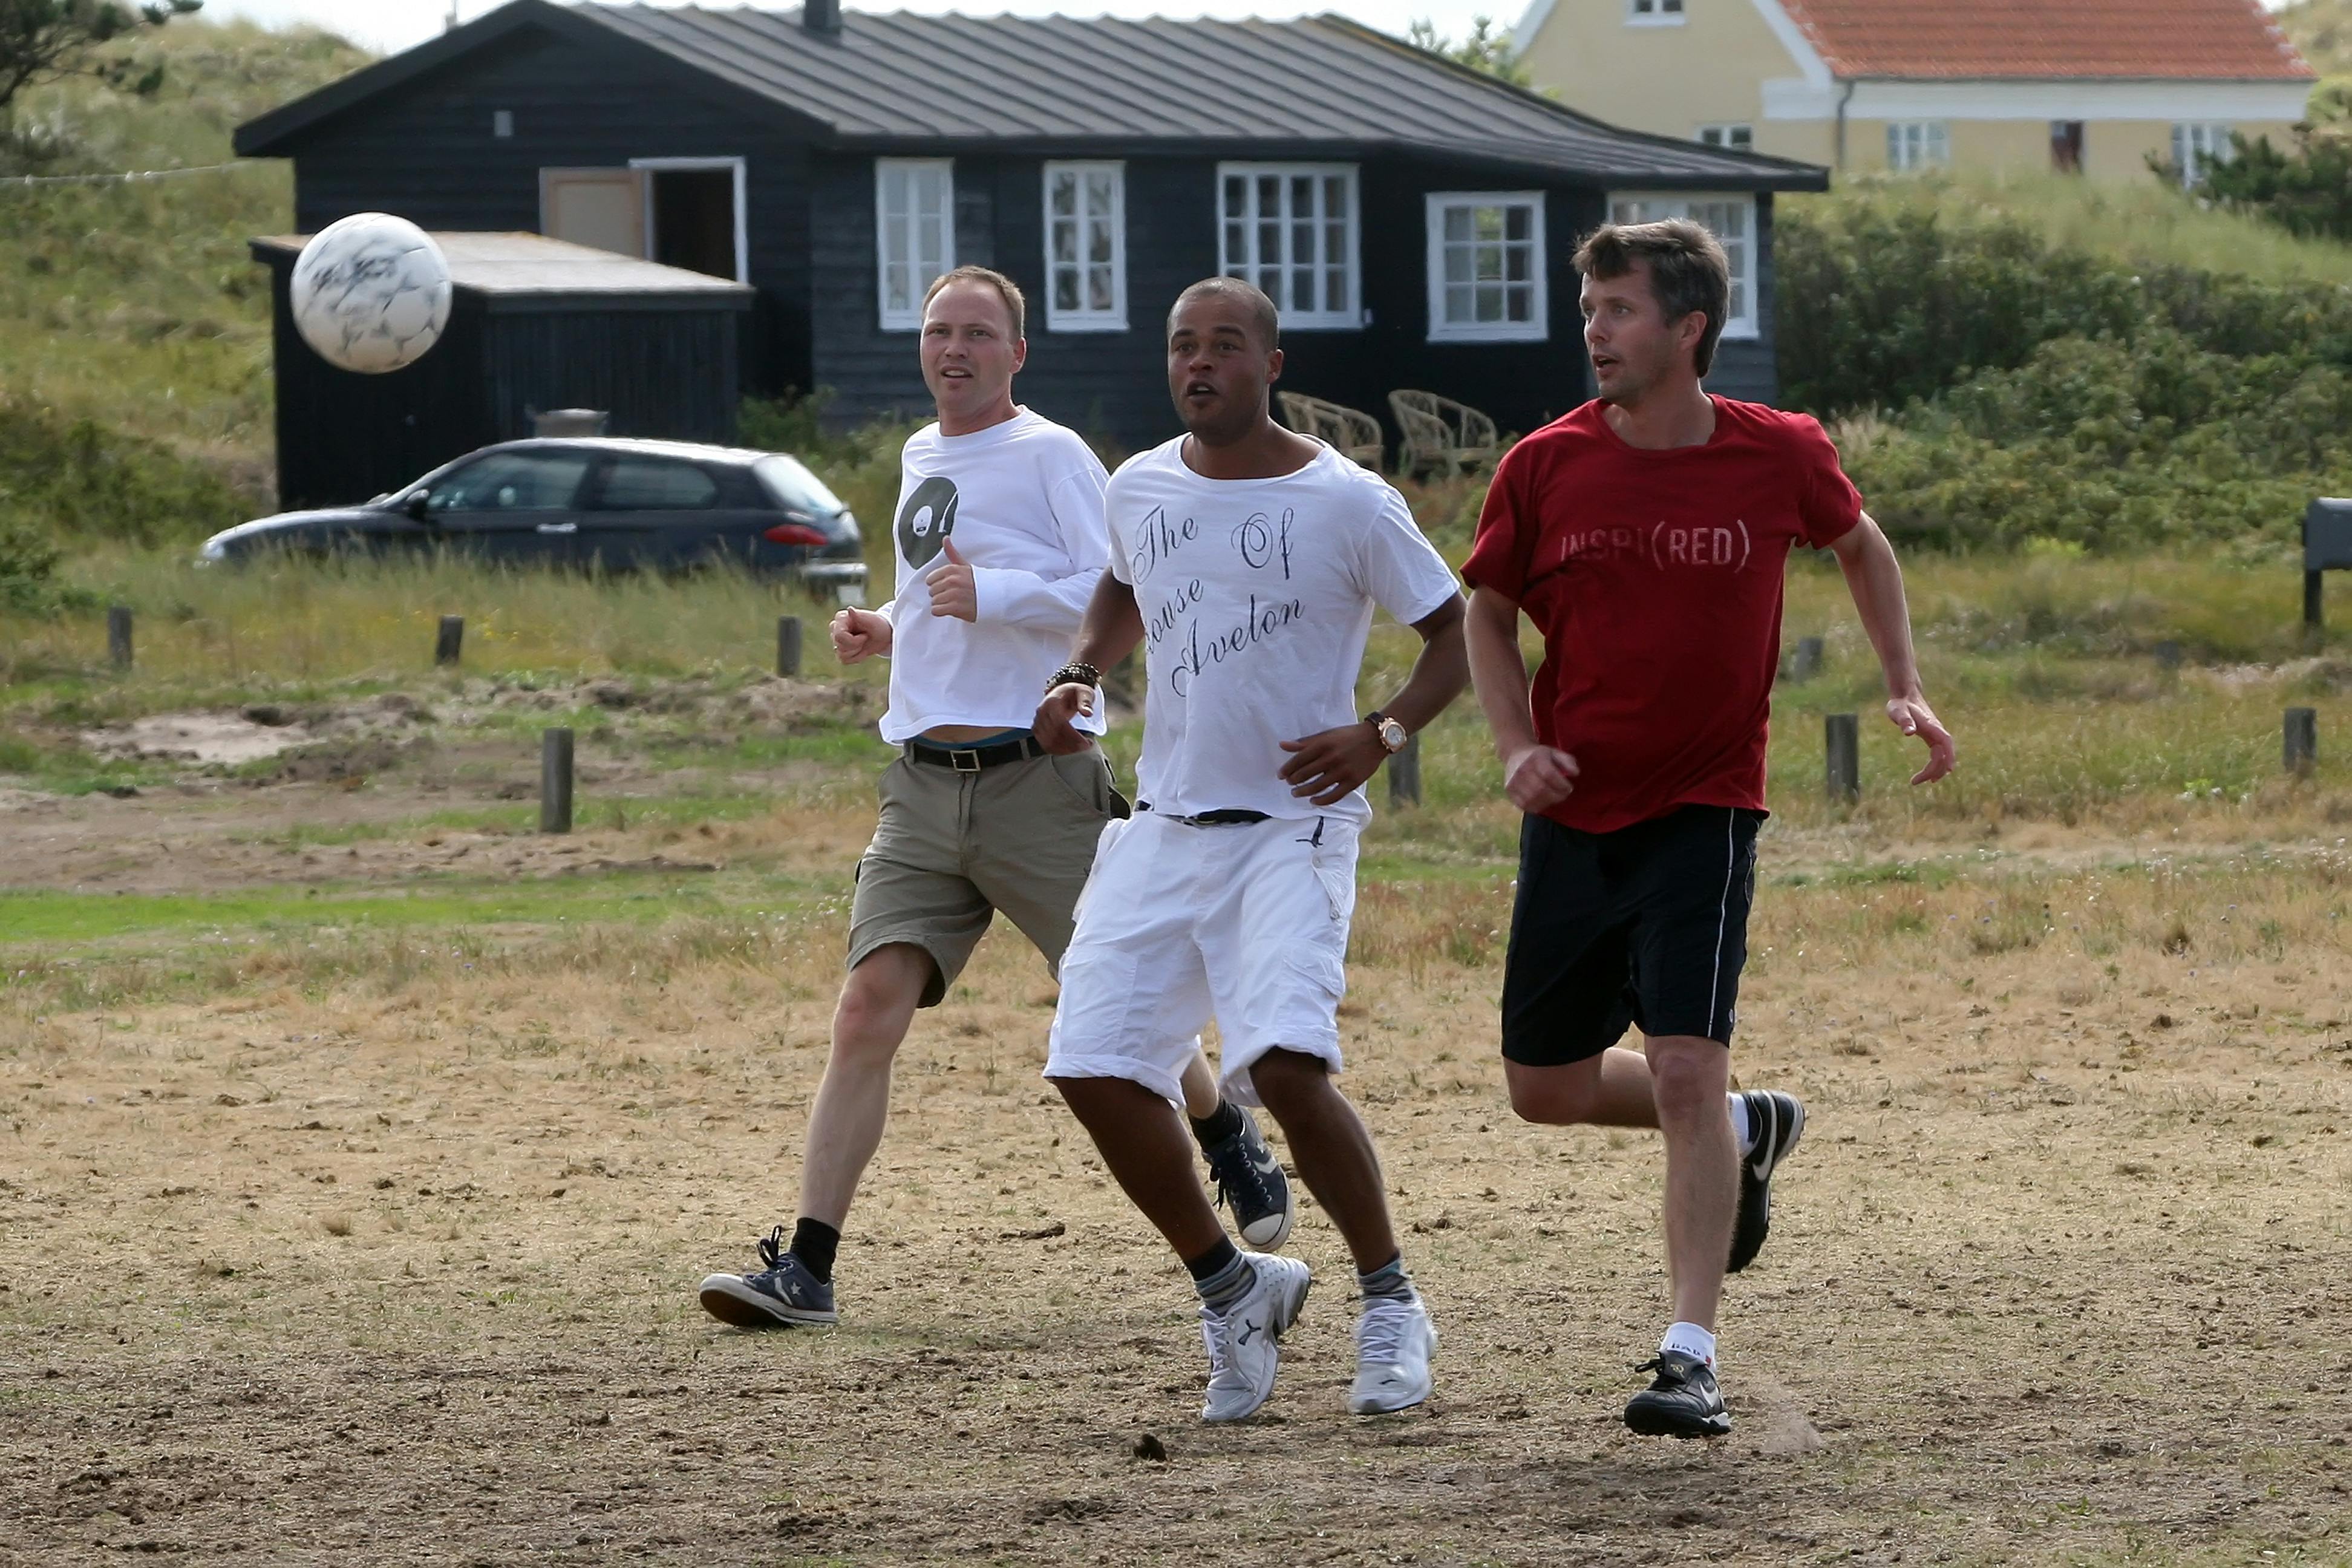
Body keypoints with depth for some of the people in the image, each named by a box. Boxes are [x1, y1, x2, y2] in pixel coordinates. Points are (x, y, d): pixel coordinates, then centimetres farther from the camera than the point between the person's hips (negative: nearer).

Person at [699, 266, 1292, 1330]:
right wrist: (884, 631, 14)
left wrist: (994, 595, -22)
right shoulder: (920, 459, 18)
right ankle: (805, 1268, -14)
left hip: (1036, 781, -5)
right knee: (870, 1007, -9)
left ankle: (1232, 1146, 37)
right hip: (924, 790, 5)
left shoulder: (1049, 456, -5)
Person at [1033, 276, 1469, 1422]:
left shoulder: (1347, 503, -7)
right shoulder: (1140, 489, 8)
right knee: (1095, 1068, -6)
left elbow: (1458, 633, -1)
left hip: (1292, 825, -6)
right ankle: (1229, 1289, 16)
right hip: (1162, 829, 6)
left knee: (1283, 1062, -24)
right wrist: (1078, 676, 11)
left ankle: (1390, 1301, -3)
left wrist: (1383, 733, -16)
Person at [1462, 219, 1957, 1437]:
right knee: (1546, 1090, 10)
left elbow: (1860, 546, 15)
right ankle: (1746, 1132, 37)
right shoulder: (1547, 467, -4)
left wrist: (1905, 688, 7)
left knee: (1686, 1069, -17)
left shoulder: (1779, 457, -6)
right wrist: (1518, 746, -7)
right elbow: (1487, 612, 8)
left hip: (1703, 811, -3)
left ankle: (1691, 1359, -14)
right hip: (1574, 812, 3)